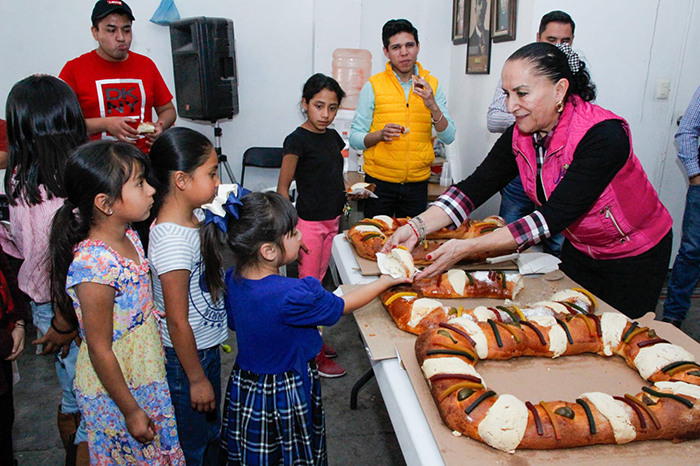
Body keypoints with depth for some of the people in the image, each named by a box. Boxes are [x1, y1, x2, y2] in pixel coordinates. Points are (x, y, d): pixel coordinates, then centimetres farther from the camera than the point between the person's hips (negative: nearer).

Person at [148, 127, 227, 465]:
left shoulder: (193, 217, -3)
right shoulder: (172, 242, -30)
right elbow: (177, 322, -24)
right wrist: (197, 379, -15)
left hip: (206, 346, 8)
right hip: (186, 358, -8)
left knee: (211, 430, 28)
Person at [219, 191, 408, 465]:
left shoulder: (233, 279, -12)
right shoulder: (291, 295, -34)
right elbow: (342, 306, -17)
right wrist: (386, 281, -5)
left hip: (244, 387, 7)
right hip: (286, 393, -6)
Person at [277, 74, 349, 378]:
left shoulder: (333, 136, 9)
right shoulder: (298, 140, -12)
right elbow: (282, 188, -12)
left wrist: (351, 189, 9)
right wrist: (290, 230, -17)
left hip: (332, 221, 8)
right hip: (309, 223, -7)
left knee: (318, 284, 17)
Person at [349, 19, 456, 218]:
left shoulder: (432, 84, 5)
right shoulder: (373, 85, -2)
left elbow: (448, 137, 0)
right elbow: (355, 138, -4)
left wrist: (433, 106, -15)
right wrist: (380, 135, -22)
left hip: (417, 184, 2)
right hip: (380, 181, -2)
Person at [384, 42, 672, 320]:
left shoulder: (604, 136, -33)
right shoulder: (519, 135, -14)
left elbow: (554, 217, -38)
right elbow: (477, 186, -18)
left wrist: (466, 247, -43)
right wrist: (418, 227, -32)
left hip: (636, 257, -5)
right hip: (579, 250, 5)